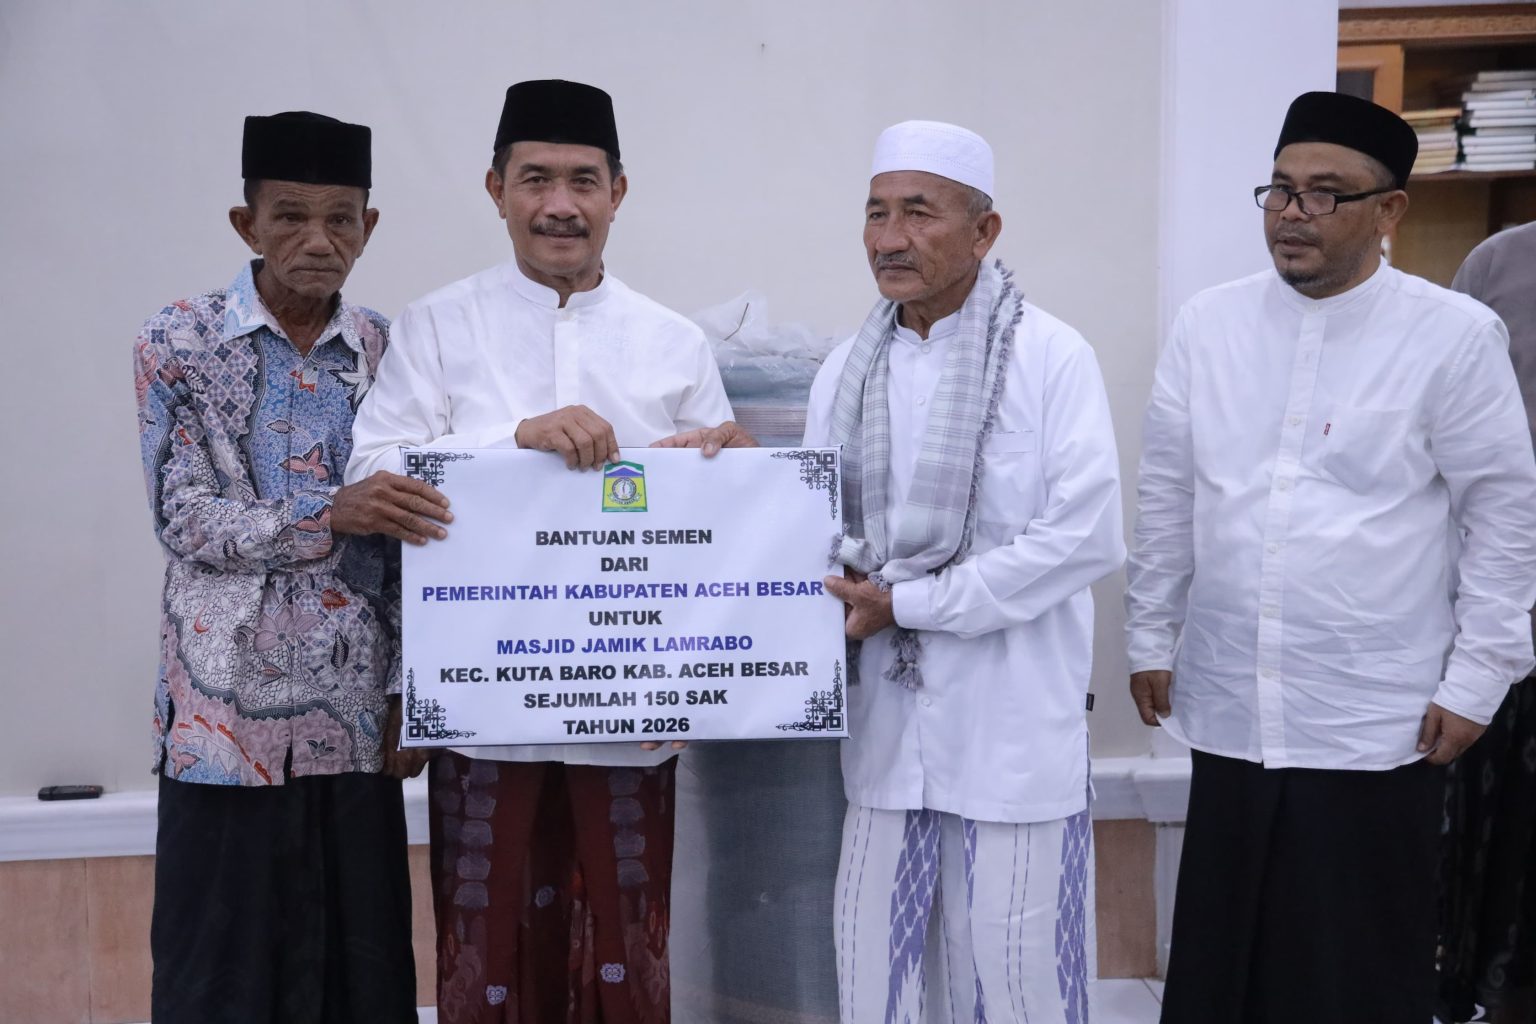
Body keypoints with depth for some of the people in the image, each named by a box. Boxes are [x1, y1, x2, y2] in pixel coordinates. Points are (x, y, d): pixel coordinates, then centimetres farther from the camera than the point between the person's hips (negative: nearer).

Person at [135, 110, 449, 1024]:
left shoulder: (386, 350, 6)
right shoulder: (180, 344, -3)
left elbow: (411, 538, 8)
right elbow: (187, 522, -8)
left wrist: (406, 696, 4)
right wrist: (332, 514, -22)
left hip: (356, 717, 3)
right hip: (228, 715, -2)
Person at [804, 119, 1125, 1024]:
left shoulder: (1051, 356, -7)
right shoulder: (847, 371, 10)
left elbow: (1087, 538, -14)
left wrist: (904, 604, -13)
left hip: (1015, 735, -4)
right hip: (890, 727, 5)